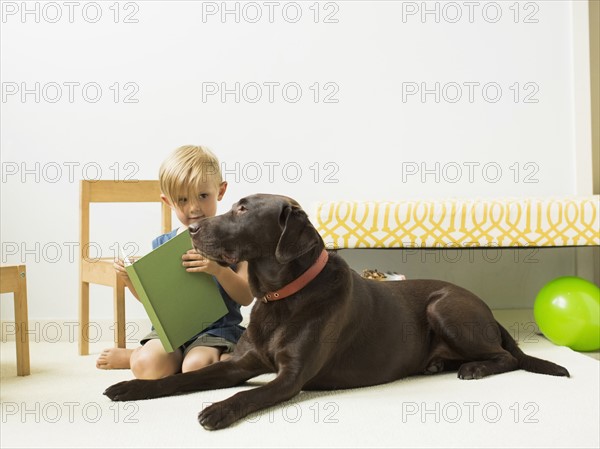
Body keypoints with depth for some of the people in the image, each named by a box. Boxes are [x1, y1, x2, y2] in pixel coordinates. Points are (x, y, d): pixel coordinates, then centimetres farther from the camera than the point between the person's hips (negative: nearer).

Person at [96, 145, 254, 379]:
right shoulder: (162, 244, 8)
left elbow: (246, 297, -7)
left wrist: (219, 270, -24)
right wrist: (130, 279, -4)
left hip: (217, 329, -1)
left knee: (196, 367, -32)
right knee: (147, 366, -28)